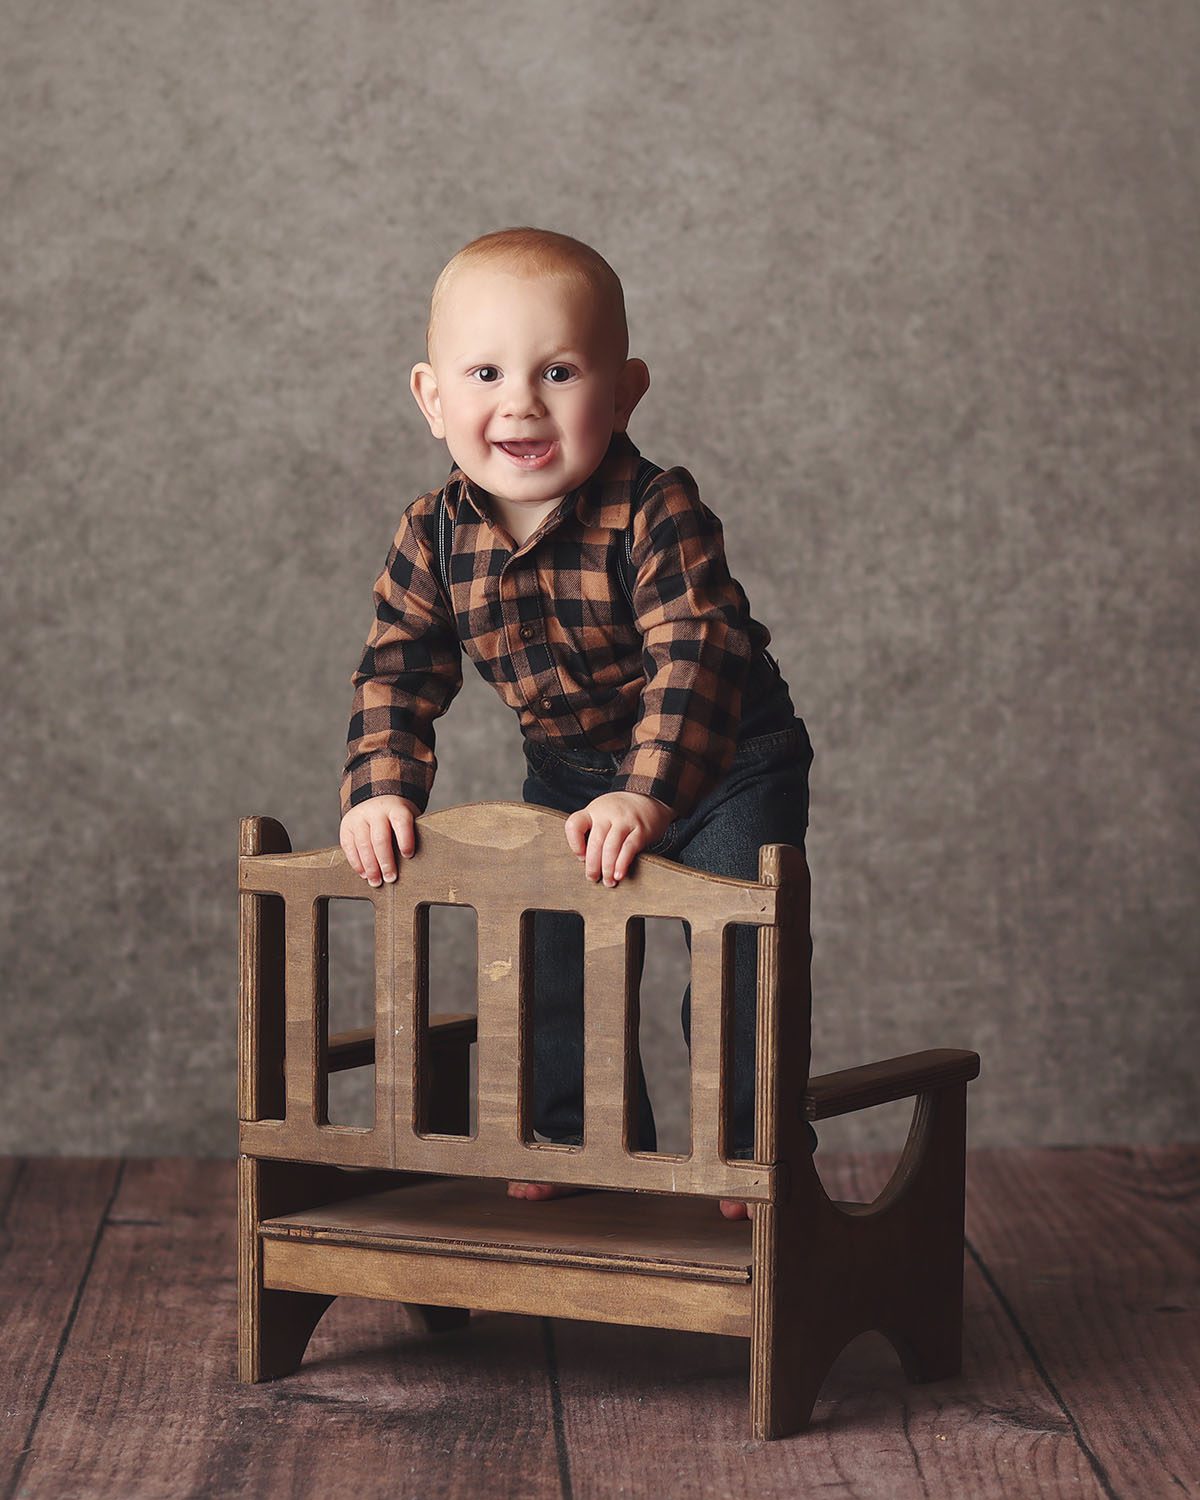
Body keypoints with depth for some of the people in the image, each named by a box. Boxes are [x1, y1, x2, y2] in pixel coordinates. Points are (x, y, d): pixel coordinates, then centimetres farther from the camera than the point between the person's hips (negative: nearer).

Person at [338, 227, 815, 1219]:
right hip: (569, 777, 5)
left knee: (738, 953, -10)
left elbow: (693, 660, -37)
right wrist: (381, 790, -22)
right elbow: (396, 672, -7)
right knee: (553, 952, 12)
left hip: (724, 768, -5)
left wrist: (647, 796, -47)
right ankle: (582, 1138, 30)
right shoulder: (434, 538, -14)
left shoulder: (656, 516, -30)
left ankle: (756, 1147, 6)